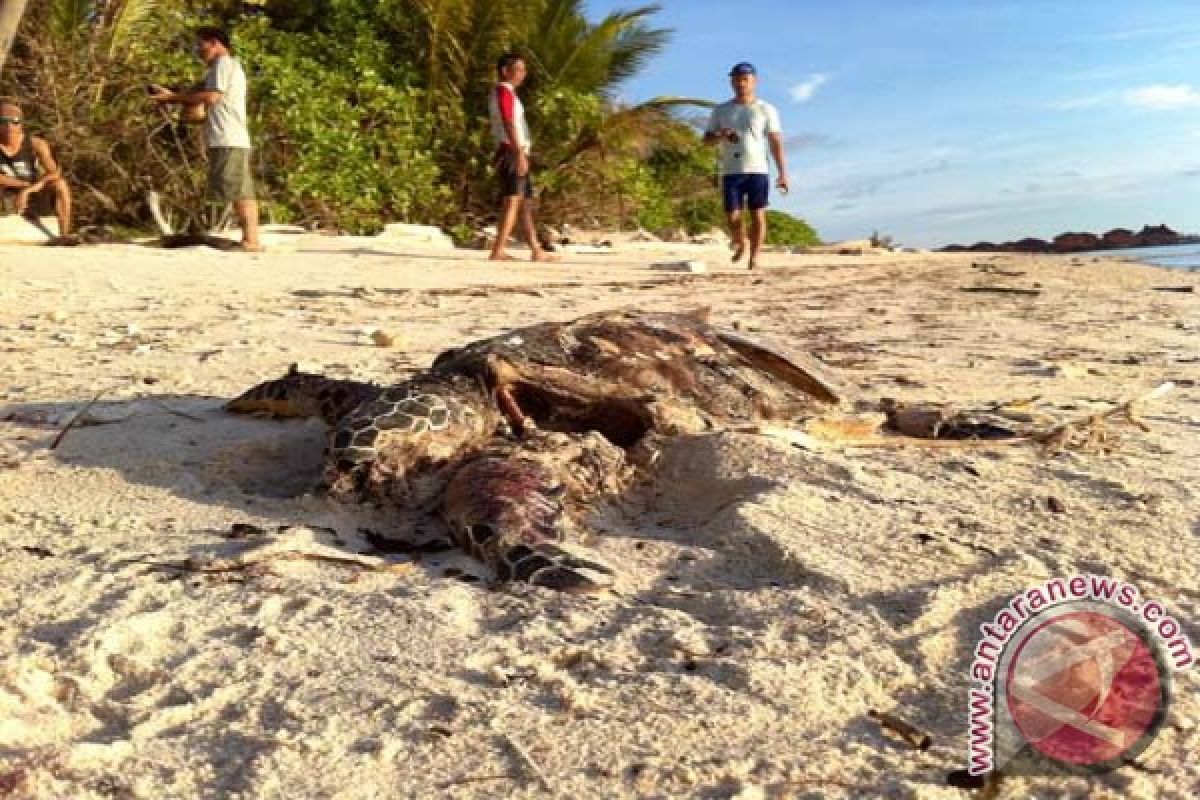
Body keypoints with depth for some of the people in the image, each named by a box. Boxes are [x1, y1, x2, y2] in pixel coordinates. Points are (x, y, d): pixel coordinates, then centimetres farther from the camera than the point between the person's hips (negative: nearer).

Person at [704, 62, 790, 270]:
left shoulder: (766, 110, 6)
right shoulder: (721, 111, 12)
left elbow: (776, 143, 2)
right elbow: (707, 139, 13)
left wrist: (783, 173, -4)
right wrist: (721, 136, -11)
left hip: (758, 170, -2)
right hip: (731, 172, 2)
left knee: (758, 215, -6)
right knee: (733, 217, -1)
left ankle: (754, 257, 0)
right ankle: (740, 244, 28)